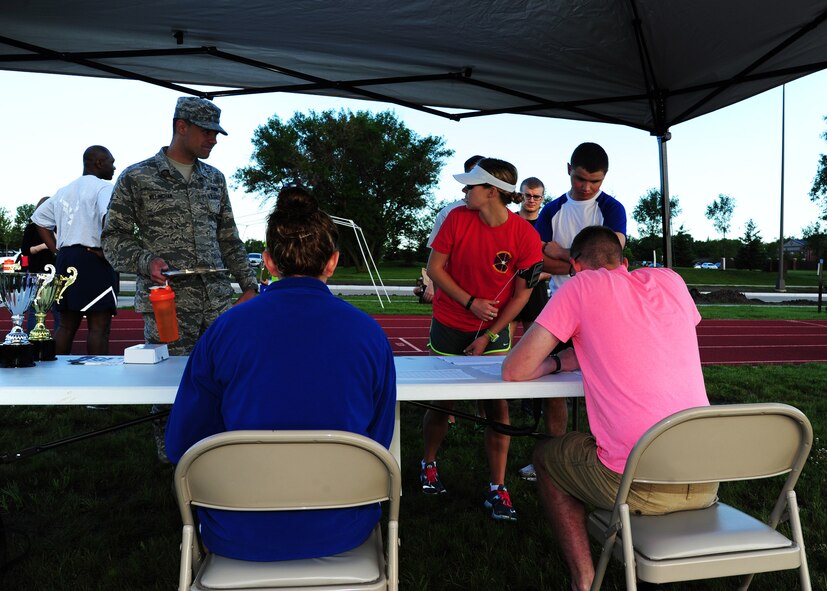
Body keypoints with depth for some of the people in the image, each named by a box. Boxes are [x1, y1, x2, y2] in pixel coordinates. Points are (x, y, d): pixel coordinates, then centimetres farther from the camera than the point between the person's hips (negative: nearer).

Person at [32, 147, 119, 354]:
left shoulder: (64, 191, 20)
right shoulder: (103, 187, -6)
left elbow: (39, 218, 24)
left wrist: (57, 251, 16)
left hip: (65, 259, 8)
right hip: (94, 261, -8)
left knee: (66, 324, 13)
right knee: (99, 326, -7)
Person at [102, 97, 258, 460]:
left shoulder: (215, 179, 17)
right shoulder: (136, 178, 3)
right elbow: (114, 239, 3)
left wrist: (249, 285, 14)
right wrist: (146, 261, -16)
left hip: (219, 302, 4)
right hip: (167, 306, -4)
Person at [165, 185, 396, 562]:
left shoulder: (224, 329, -13)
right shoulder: (370, 333, -11)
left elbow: (181, 445, -4)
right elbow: (379, 440, 1)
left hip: (240, 538, 0)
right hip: (341, 531, 1)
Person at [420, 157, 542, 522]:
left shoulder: (525, 235, -14)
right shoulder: (457, 218, -11)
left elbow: (522, 293, -8)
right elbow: (434, 267, -6)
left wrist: (488, 336, -11)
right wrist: (471, 302, -16)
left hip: (494, 329, 0)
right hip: (448, 325, 1)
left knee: (498, 408, -3)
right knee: (441, 403, 9)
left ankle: (497, 490, 9)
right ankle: (428, 465, 34)